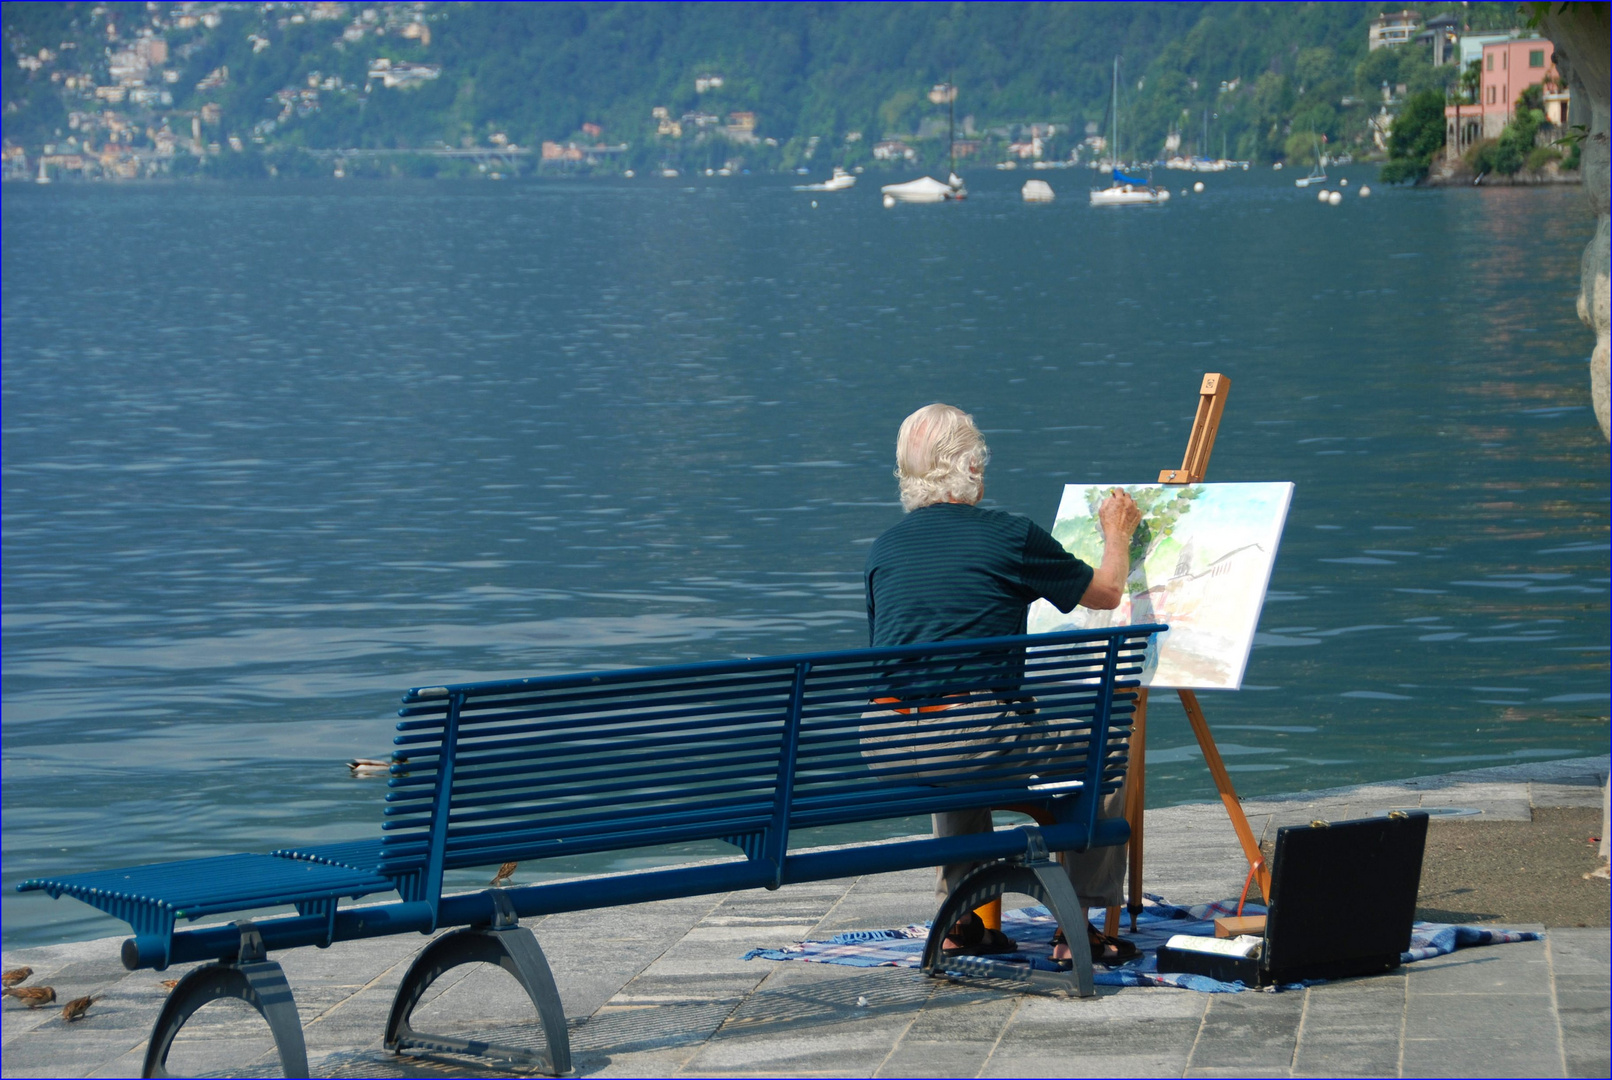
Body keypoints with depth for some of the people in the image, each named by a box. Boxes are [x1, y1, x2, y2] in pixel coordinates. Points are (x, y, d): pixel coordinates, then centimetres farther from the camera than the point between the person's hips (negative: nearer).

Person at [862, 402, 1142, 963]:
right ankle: (1080, 926, 16)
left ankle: (962, 917, 34)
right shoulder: (1010, 535, -1)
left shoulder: (883, 549, 13)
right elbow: (1106, 592, 13)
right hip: (983, 748, -5)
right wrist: (1118, 534, 35)